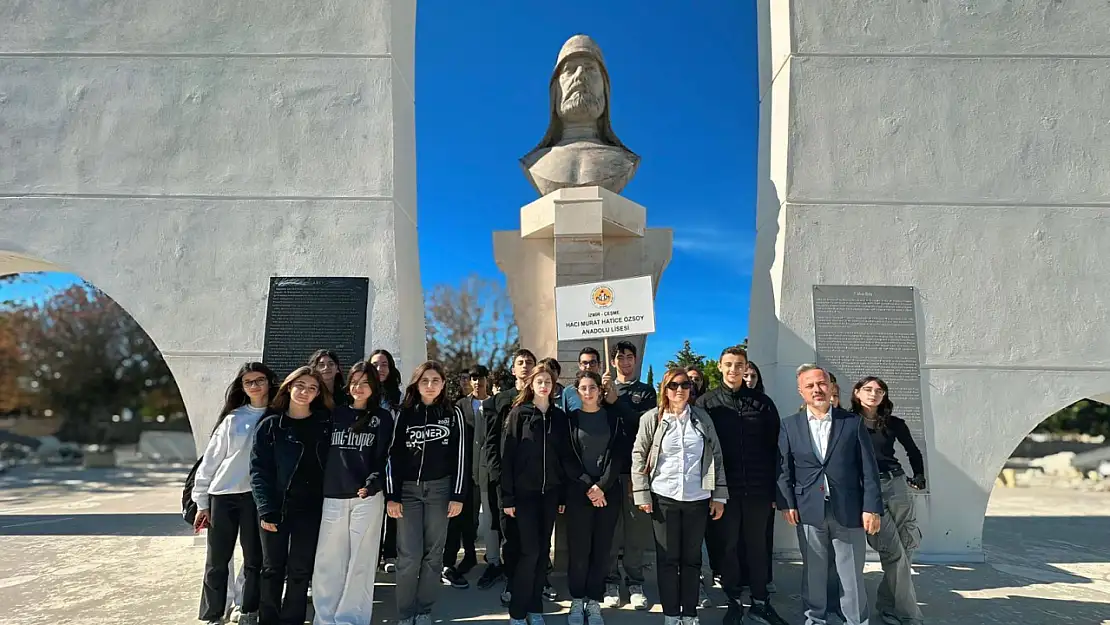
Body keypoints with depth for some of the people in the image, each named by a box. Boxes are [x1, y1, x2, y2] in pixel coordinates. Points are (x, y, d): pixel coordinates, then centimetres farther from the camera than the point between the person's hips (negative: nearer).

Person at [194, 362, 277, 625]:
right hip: (223, 496, 0)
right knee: (217, 562, 7)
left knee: (254, 560, 8)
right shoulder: (232, 418, 3)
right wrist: (202, 502, 3)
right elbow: (210, 460, 4)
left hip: (257, 497, 0)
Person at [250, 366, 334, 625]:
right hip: (276, 506, 0)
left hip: (311, 508, 1)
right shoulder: (269, 425, -1)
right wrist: (266, 509, -12)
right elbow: (259, 470, -4)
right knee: (273, 568, 10)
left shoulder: (326, 424, 2)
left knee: (300, 570, 7)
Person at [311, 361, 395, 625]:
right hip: (333, 497, 2)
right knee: (327, 562, 4)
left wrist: (372, 484, -15)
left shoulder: (383, 417, 6)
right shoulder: (335, 413, 12)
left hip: (367, 497, -2)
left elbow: (384, 458, 0)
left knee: (360, 562, 3)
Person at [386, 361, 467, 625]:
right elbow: (393, 456, 2)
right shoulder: (404, 414, 3)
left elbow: (460, 456, 0)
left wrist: (458, 495, -5)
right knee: (409, 555, -4)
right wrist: (391, 495, -4)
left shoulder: (453, 414, 3)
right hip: (408, 489, 0)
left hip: (440, 489, 0)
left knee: (433, 553, 6)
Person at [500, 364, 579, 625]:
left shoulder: (559, 416, 7)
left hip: (550, 492, 4)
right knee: (529, 551, -6)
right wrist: (507, 496, -11)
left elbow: (565, 455, 7)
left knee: (543, 550, 9)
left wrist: (564, 495, 3)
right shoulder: (519, 413, -4)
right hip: (525, 492, -4)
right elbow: (507, 455, -7)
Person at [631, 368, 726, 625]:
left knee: (692, 558, 10)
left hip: (697, 498, 2)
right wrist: (642, 495, -5)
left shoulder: (702, 417, 4)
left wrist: (719, 496, 2)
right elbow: (638, 456, 0)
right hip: (664, 498, -1)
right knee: (667, 559, 7)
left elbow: (716, 456, 6)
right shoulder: (652, 418, -2)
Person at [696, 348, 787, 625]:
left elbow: (774, 447, 4)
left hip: (758, 488, 1)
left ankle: (760, 602, 27)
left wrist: (775, 488, 0)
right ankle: (733, 601, 25)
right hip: (723, 488, -1)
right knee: (727, 545, 9)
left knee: (757, 545, 12)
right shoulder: (707, 402, 0)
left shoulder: (762, 402, 3)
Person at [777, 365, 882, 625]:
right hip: (809, 511, 1)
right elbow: (783, 469, 4)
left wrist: (872, 507, -5)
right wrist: (786, 503, -3)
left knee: (852, 575, 8)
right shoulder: (789, 425, 4)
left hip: (849, 511, -1)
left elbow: (869, 469, 0)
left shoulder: (853, 422, 2)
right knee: (813, 572, 12)